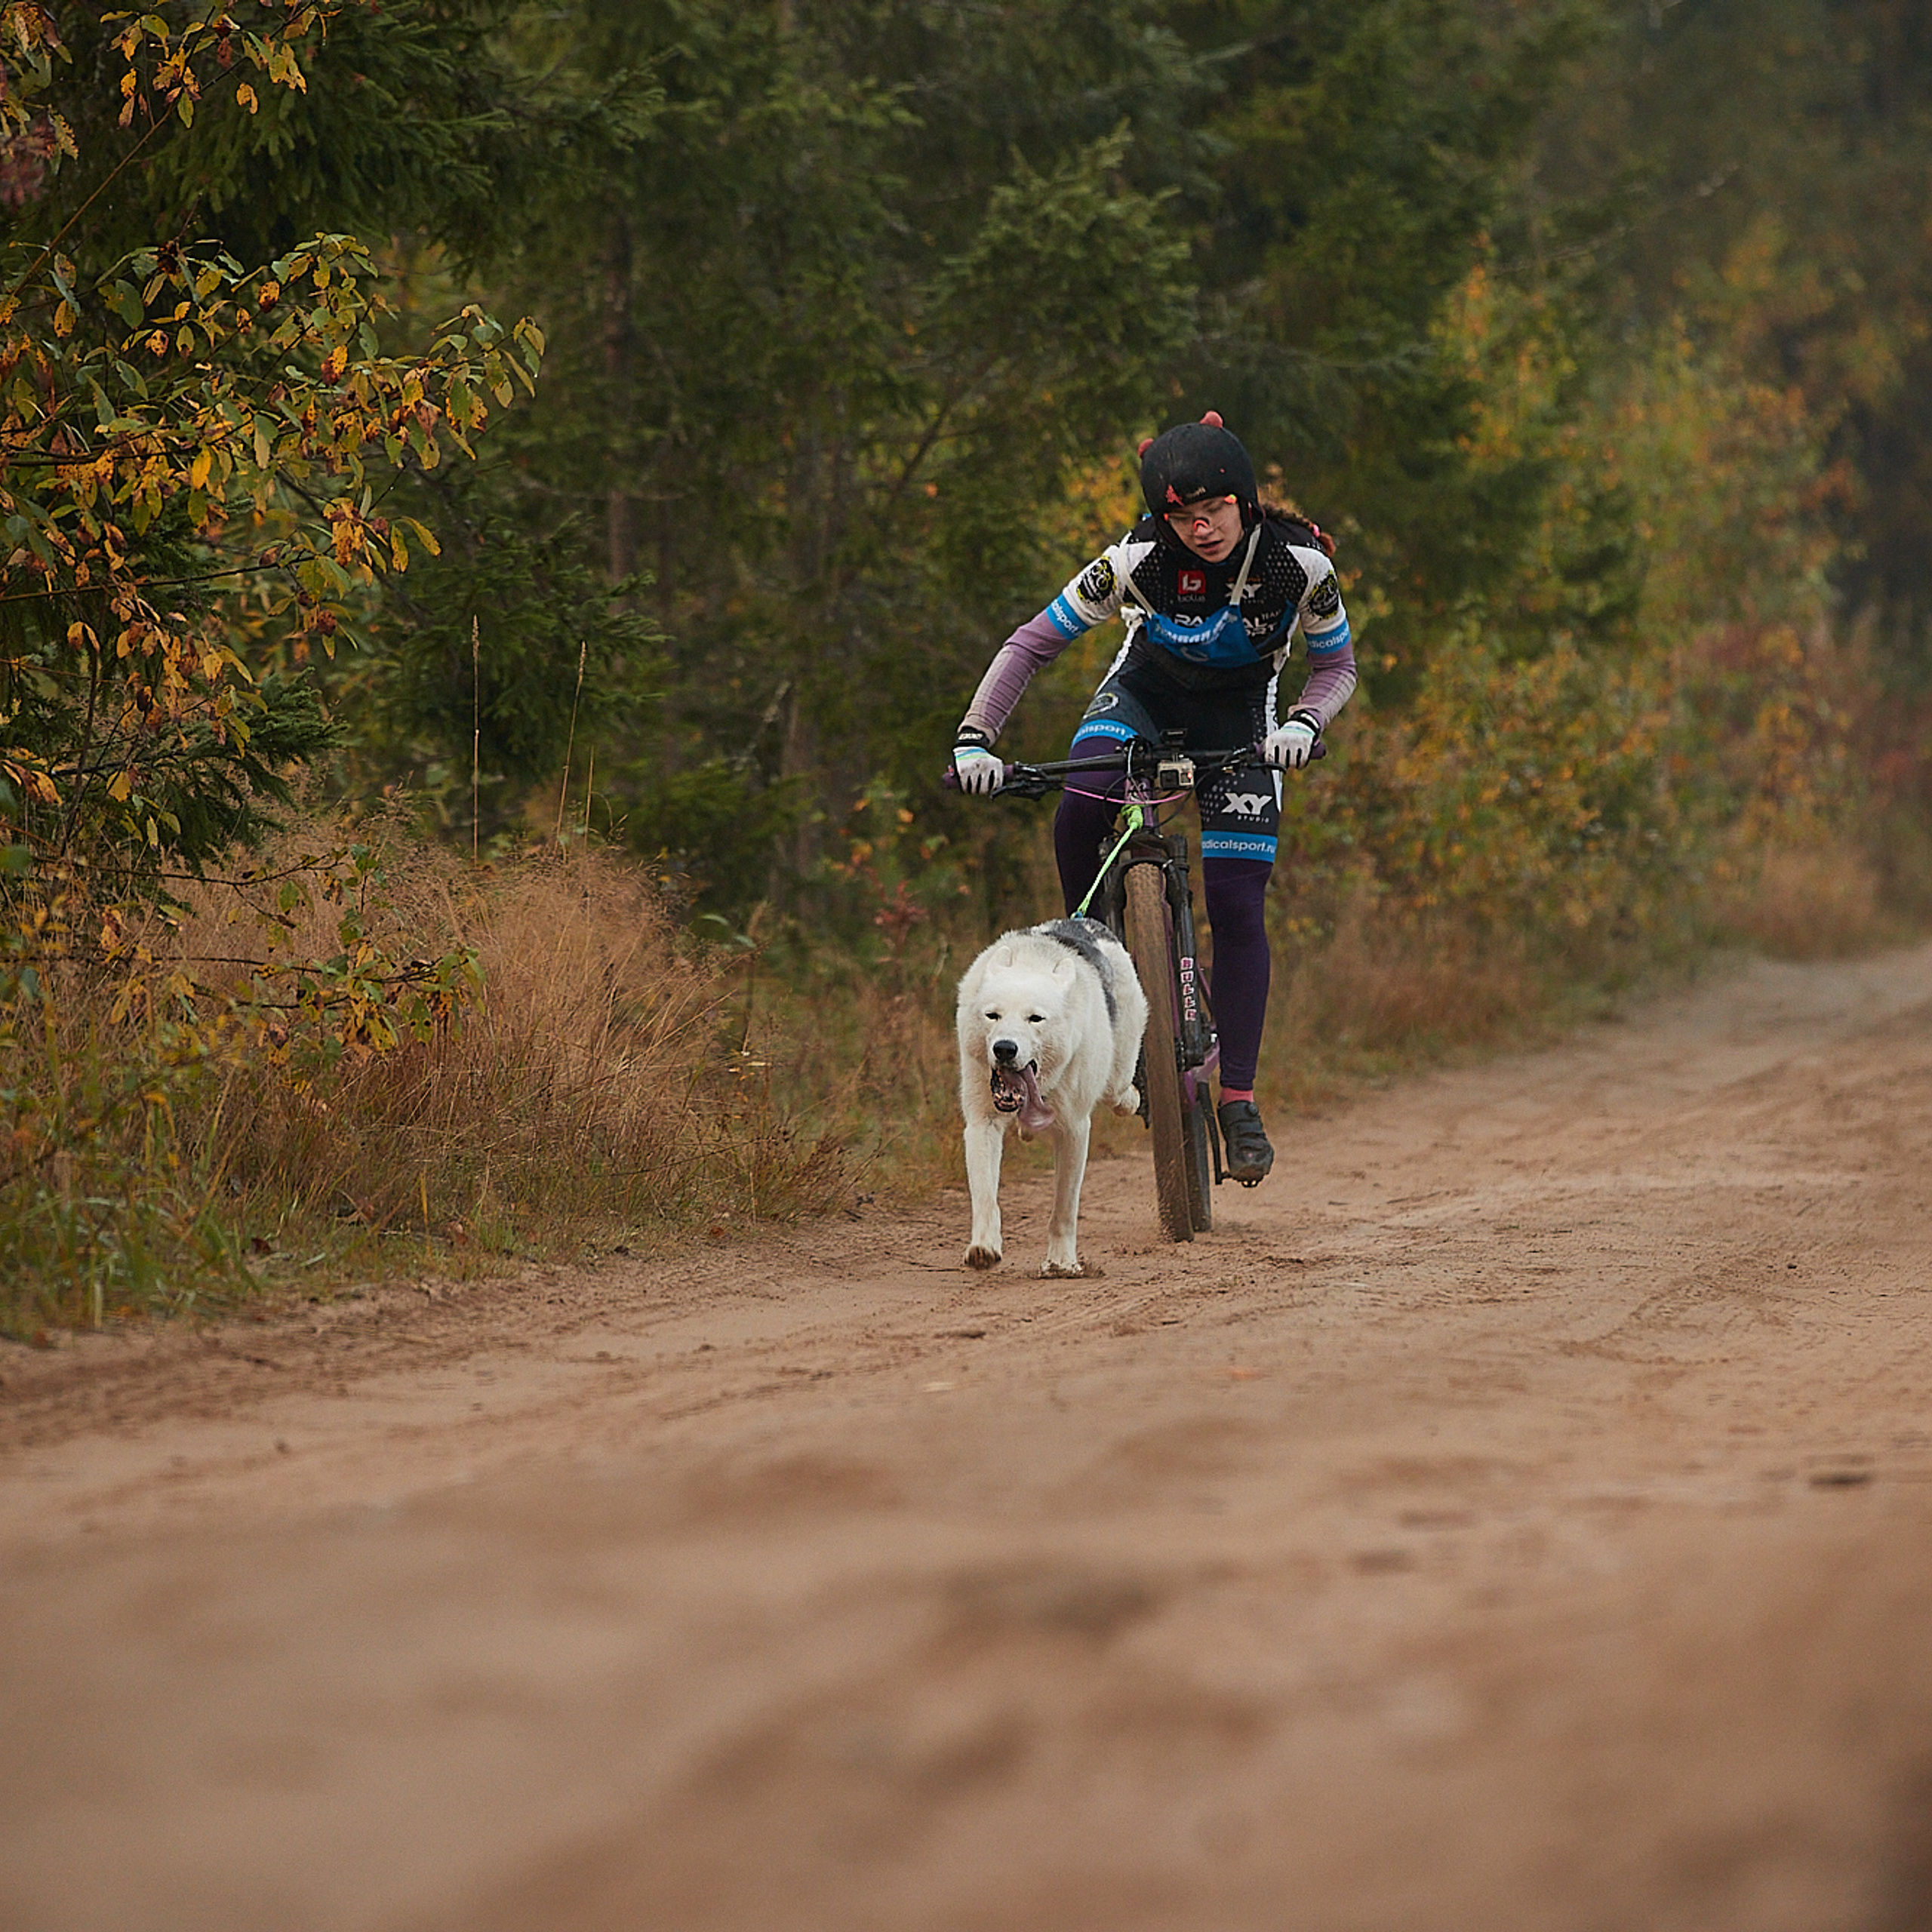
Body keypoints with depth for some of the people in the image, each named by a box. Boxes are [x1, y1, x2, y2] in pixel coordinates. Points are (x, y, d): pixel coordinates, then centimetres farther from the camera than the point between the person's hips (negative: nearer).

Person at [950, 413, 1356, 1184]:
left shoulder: (1298, 563, -26)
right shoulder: (1139, 560, -28)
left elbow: (1337, 666, -9)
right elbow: (1032, 643, -20)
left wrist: (1304, 724, -30)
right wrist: (974, 737, -30)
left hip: (1238, 714, 0)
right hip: (1144, 692, 0)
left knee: (1237, 907, -11)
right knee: (1081, 810, -33)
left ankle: (1238, 1099, -3)